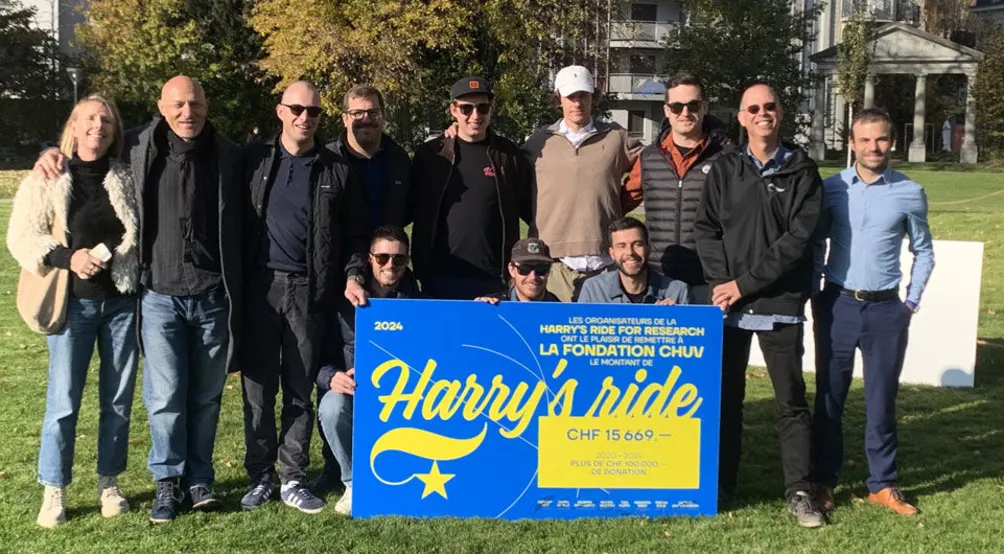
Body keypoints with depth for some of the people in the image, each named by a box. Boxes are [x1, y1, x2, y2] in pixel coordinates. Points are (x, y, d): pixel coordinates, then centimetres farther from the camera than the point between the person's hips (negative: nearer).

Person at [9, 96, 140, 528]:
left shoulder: (126, 180, 6)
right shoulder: (45, 179, 1)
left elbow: (144, 232, 10)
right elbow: (21, 238, -3)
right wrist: (67, 258, -18)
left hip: (121, 301, 2)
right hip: (74, 302, -2)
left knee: (118, 398, 8)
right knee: (63, 401, 0)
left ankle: (108, 484, 22)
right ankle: (54, 493, 12)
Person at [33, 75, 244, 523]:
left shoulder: (228, 156, 1)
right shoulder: (137, 148, 0)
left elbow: (240, 224, 5)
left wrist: (238, 291, 2)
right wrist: (54, 153, -2)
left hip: (212, 296, 1)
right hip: (160, 296, 0)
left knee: (206, 395, 9)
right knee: (165, 396, 0)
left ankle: (199, 477, 25)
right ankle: (167, 481, 18)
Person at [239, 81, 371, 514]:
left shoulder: (338, 171, 6)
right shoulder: (255, 160, 6)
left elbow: (356, 232, 10)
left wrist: (352, 274, -4)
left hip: (310, 291, 0)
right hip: (260, 286, 0)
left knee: (300, 390, 6)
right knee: (258, 387, 5)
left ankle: (292, 479, 16)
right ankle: (260, 477, 16)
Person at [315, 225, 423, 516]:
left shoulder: (416, 301, 1)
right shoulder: (344, 301, -1)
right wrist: (331, 377, -25)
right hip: (350, 392, 0)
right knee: (333, 406, -34)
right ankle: (354, 482, -10)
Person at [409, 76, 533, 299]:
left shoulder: (508, 155, 4)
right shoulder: (430, 154, 4)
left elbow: (531, 208, 11)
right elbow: (411, 208, 10)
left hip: (494, 278, 0)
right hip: (440, 277, 0)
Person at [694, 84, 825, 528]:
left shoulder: (802, 170, 1)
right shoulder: (724, 169, 9)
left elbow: (799, 238, -8)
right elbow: (706, 228, 4)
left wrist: (745, 283, -12)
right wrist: (720, 282, -10)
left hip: (780, 305, -2)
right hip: (728, 304, 2)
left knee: (791, 400, 3)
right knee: (725, 396, 10)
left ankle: (799, 492, 13)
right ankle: (720, 485, 21)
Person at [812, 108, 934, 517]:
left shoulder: (910, 193, -1)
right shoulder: (831, 188, -2)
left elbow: (923, 251, 9)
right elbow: (814, 243, 8)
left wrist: (912, 301, 4)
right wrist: (814, 294, 2)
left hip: (886, 309, 0)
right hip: (837, 305, 0)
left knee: (881, 400, 8)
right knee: (829, 398, 8)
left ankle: (882, 484, 20)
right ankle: (824, 481, 18)